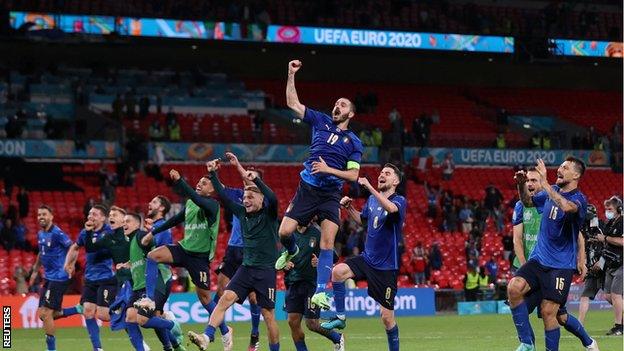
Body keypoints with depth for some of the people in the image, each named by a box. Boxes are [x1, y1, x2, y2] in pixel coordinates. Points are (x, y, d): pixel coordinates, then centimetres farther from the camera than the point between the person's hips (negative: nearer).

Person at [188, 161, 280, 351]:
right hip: (246, 268, 5)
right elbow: (223, 196, 10)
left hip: (266, 271, -5)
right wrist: (212, 174, 2)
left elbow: (273, 199, -26)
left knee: (268, 315, -1)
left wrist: (256, 180, -35)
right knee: (225, 298, -14)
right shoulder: (242, 213, 9)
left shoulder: (269, 214, -5)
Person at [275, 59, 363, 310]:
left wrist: (329, 169, -14)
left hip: (330, 196, -2)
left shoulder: (354, 142, 4)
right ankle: (292, 252, 31)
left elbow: (353, 175, -2)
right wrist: (291, 75, 1)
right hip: (307, 189, 2)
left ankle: (320, 292, -19)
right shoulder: (321, 121, 10)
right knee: (285, 232, -7)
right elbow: (293, 103, 8)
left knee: (327, 243, -14)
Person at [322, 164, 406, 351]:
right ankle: (340, 317, -10)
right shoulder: (372, 199, 8)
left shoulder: (399, 201, -12)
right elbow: (362, 219, 26)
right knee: (338, 271, -23)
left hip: (386, 266, -5)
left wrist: (369, 187, -40)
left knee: (387, 316, -2)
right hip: (367, 258, 5)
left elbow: (391, 208, -37)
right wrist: (349, 207, 8)